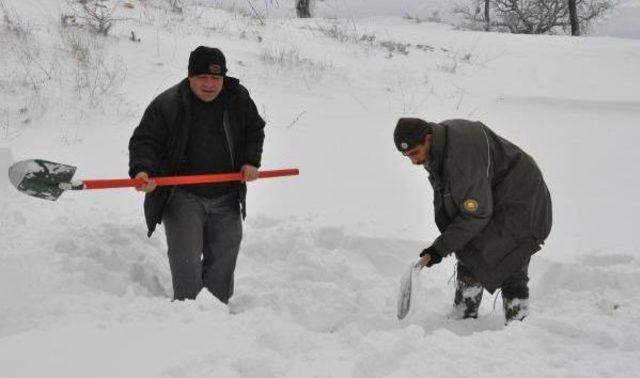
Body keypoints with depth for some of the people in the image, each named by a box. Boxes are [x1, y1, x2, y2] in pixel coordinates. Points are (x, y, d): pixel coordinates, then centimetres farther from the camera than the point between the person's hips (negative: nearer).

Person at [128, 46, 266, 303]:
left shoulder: (239, 99, 1)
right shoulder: (166, 105, -13)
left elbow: (255, 130, 17)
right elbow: (144, 141, -12)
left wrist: (251, 161, 3)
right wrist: (143, 170, -31)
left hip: (225, 198, 4)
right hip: (183, 197, -4)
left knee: (223, 258, 13)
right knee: (186, 258, -14)